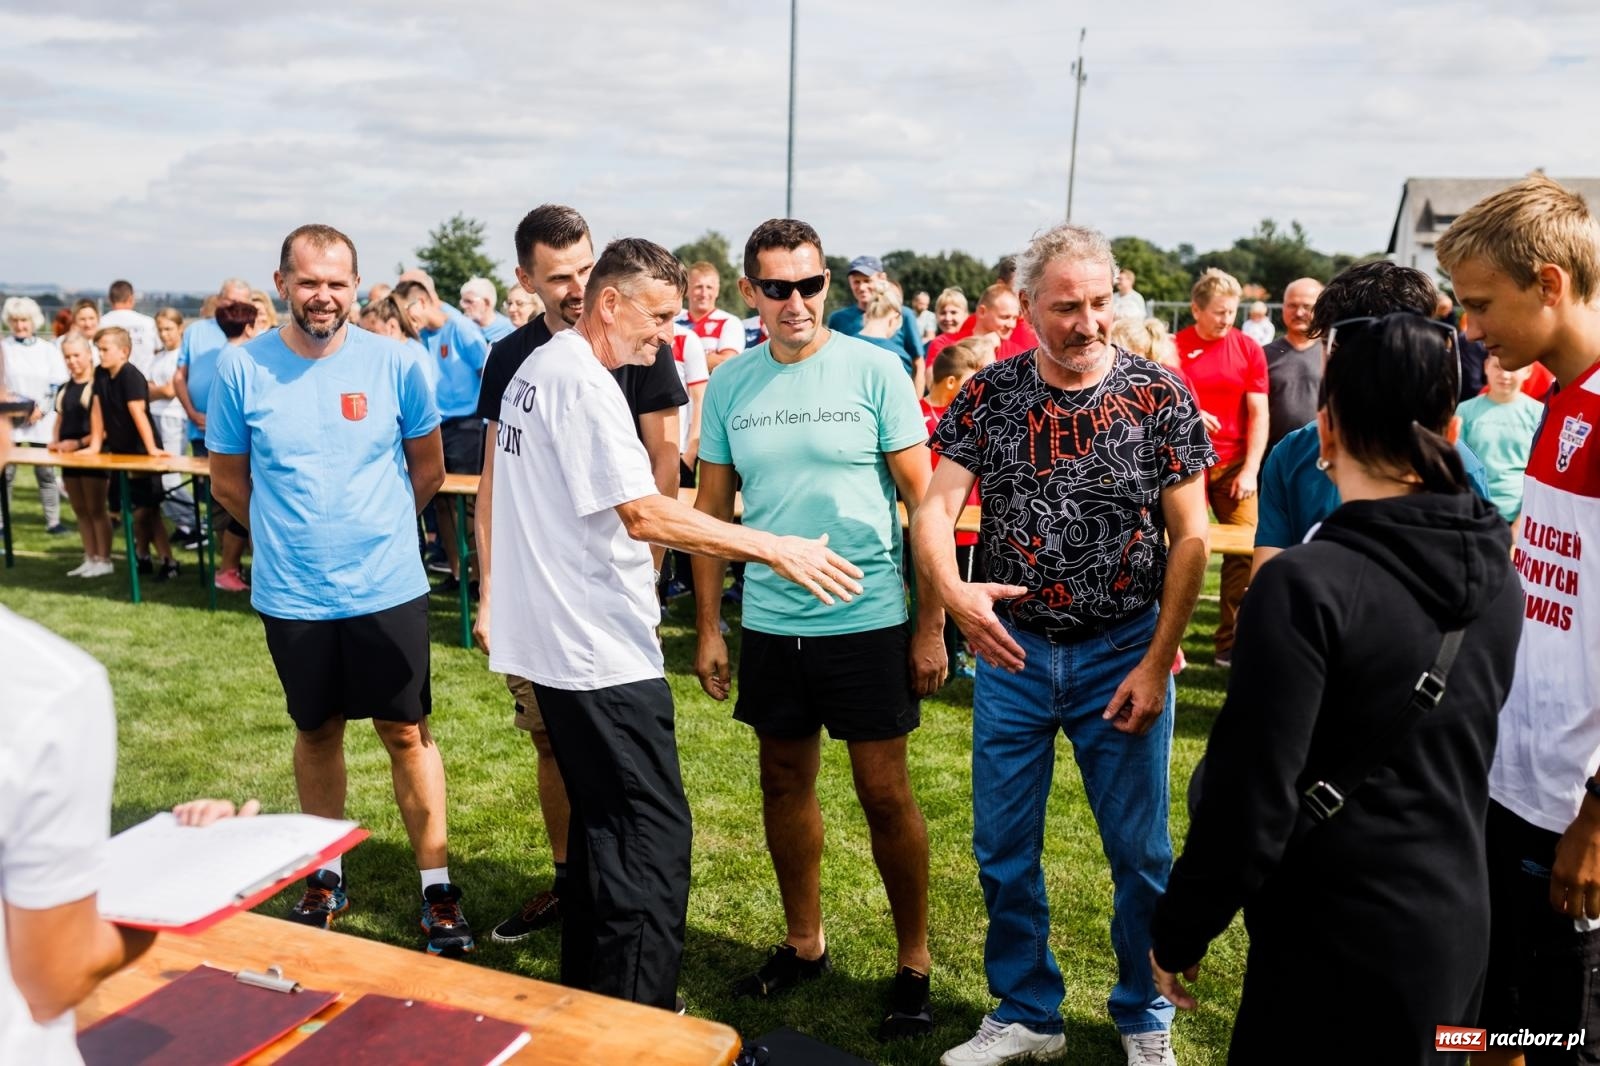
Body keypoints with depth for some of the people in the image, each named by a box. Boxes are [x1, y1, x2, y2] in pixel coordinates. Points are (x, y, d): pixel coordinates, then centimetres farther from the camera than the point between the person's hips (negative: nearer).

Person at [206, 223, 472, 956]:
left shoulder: (394, 364, -6)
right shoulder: (241, 369, -5)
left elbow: (428, 468, 6)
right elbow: (228, 482, 6)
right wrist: (292, 534, 9)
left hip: (388, 588, -1)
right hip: (291, 595, 1)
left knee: (407, 732, 5)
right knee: (317, 730, 17)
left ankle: (437, 887, 17)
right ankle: (325, 876, 34)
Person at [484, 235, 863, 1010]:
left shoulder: (536, 367, 13)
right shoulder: (584, 384, -17)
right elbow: (645, 514, -23)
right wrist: (777, 549, -21)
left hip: (554, 639, 10)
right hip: (601, 650, -10)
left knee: (603, 820, 18)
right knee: (654, 832, -4)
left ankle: (586, 1000, 30)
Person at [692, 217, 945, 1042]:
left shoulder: (874, 369, -7)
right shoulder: (729, 387, 2)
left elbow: (923, 502, -6)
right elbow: (711, 510, 8)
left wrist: (931, 624, -8)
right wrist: (707, 629, 6)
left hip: (868, 621, -3)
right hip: (768, 625, 4)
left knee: (884, 795, 4)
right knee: (785, 784, 15)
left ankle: (914, 962, 24)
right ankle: (803, 943, 35)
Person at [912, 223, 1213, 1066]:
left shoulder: (1159, 396, -6)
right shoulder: (989, 395, -2)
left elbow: (1188, 537, -5)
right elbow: (936, 507, -8)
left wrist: (1157, 663, -10)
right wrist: (952, 588, -30)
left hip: (1123, 654, -1)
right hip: (1012, 650, 2)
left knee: (1140, 855, 11)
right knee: (1003, 852, 12)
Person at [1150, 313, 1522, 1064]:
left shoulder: (1307, 582, -24)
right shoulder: (1497, 571, -1)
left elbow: (1251, 798, -21)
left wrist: (1177, 932, -8)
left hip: (1344, 938, -7)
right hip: (1459, 923, 7)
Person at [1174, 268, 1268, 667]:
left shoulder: (1249, 349, 4)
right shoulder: (1174, 348, -2)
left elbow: (1258, 413, 2)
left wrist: (1251, 469, -5)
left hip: (1234, 465, 2)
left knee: (1245, 550, -2)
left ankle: (1231, 642, 8)